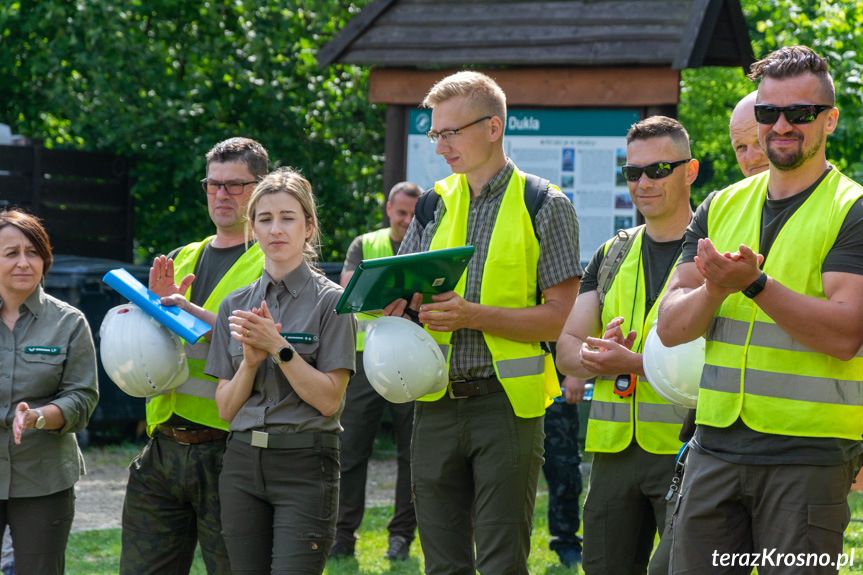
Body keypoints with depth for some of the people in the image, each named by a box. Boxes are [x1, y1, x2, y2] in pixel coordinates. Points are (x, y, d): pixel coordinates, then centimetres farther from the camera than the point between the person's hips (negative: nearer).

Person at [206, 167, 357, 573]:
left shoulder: (330, 301, -3)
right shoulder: (236, 305, 11)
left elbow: (329, 399, -9)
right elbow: (226, 408, 8)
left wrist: (279, 347, -16)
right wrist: (250, 361, -10)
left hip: (305, 466, -5)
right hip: (243, 464, 5)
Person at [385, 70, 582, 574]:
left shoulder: (544, 207, -2)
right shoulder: (435, 205, 13)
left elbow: (562, 317, -8)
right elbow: (400, 297, 15)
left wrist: (474, 315, -18)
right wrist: (401, 304, -9)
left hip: (505, 401, -5)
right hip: (437, 406, 5)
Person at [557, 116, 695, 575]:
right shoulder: (612, 254, 16)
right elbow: (566, 349, 12)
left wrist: (634, 363, -19)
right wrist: (595, 358, -11)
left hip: (685, 450, -6)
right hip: (615, 449, 6)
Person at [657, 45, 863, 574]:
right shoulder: (722, 207, 13)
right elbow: (671, 327, 6)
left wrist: (754, 284, -26)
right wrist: (714, 290, -15)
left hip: (810, 455, -5)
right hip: (716, 446, 5)